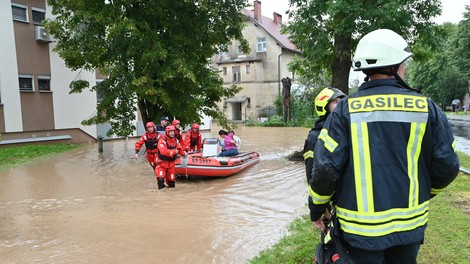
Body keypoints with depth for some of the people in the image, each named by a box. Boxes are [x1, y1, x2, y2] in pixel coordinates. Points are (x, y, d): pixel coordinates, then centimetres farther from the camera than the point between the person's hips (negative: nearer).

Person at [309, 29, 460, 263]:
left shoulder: (346, 109, -12)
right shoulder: (426, 108, -6)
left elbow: (326, 167, -15)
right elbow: (447, 165, 0)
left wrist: (317, 209, 1)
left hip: (361, 227, -2)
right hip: (410, 224, 2)